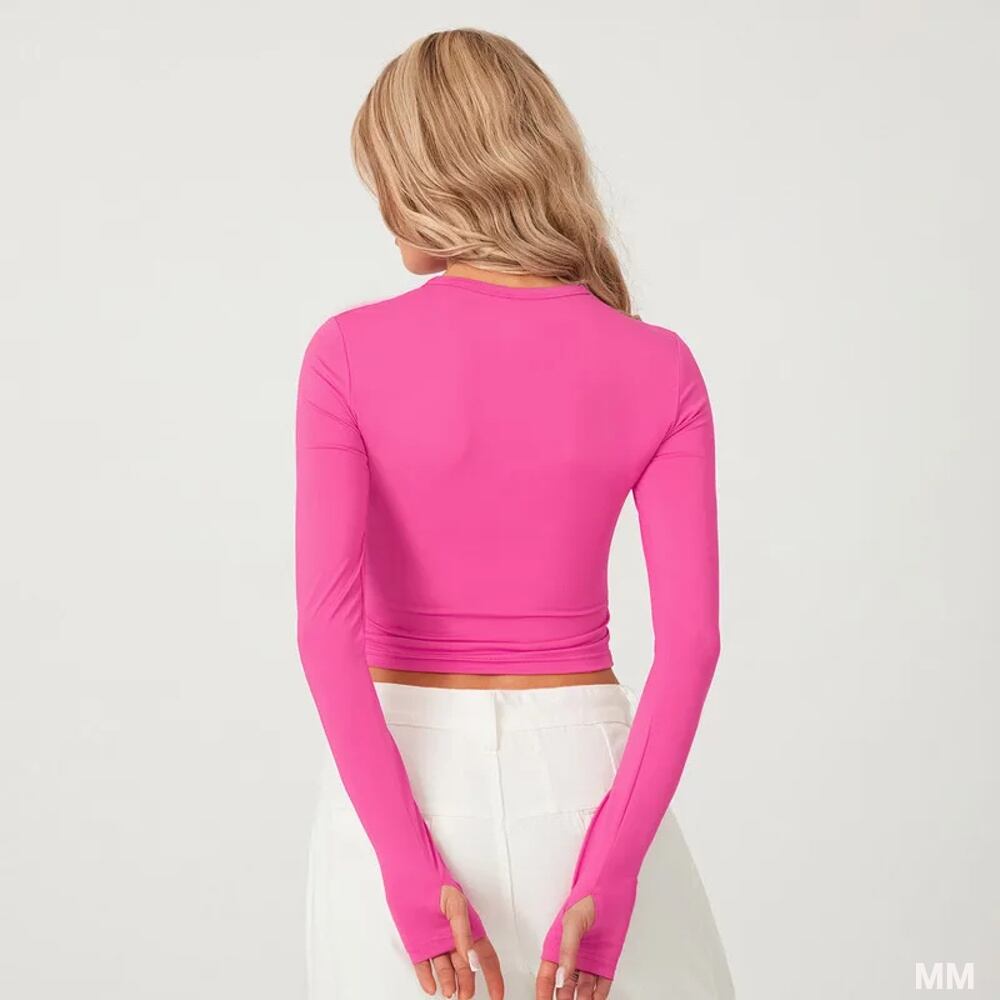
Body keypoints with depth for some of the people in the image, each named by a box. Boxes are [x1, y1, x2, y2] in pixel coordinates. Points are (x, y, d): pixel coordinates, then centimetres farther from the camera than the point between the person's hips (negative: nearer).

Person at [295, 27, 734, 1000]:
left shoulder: (350, 354, -9)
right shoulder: (656, 369, -5)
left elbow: (327, 622, -16)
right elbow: (690, 637, -13)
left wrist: (411, 872, -14)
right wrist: (606, 880, -13)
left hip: (402, 767, 0)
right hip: (577, 769, 1)